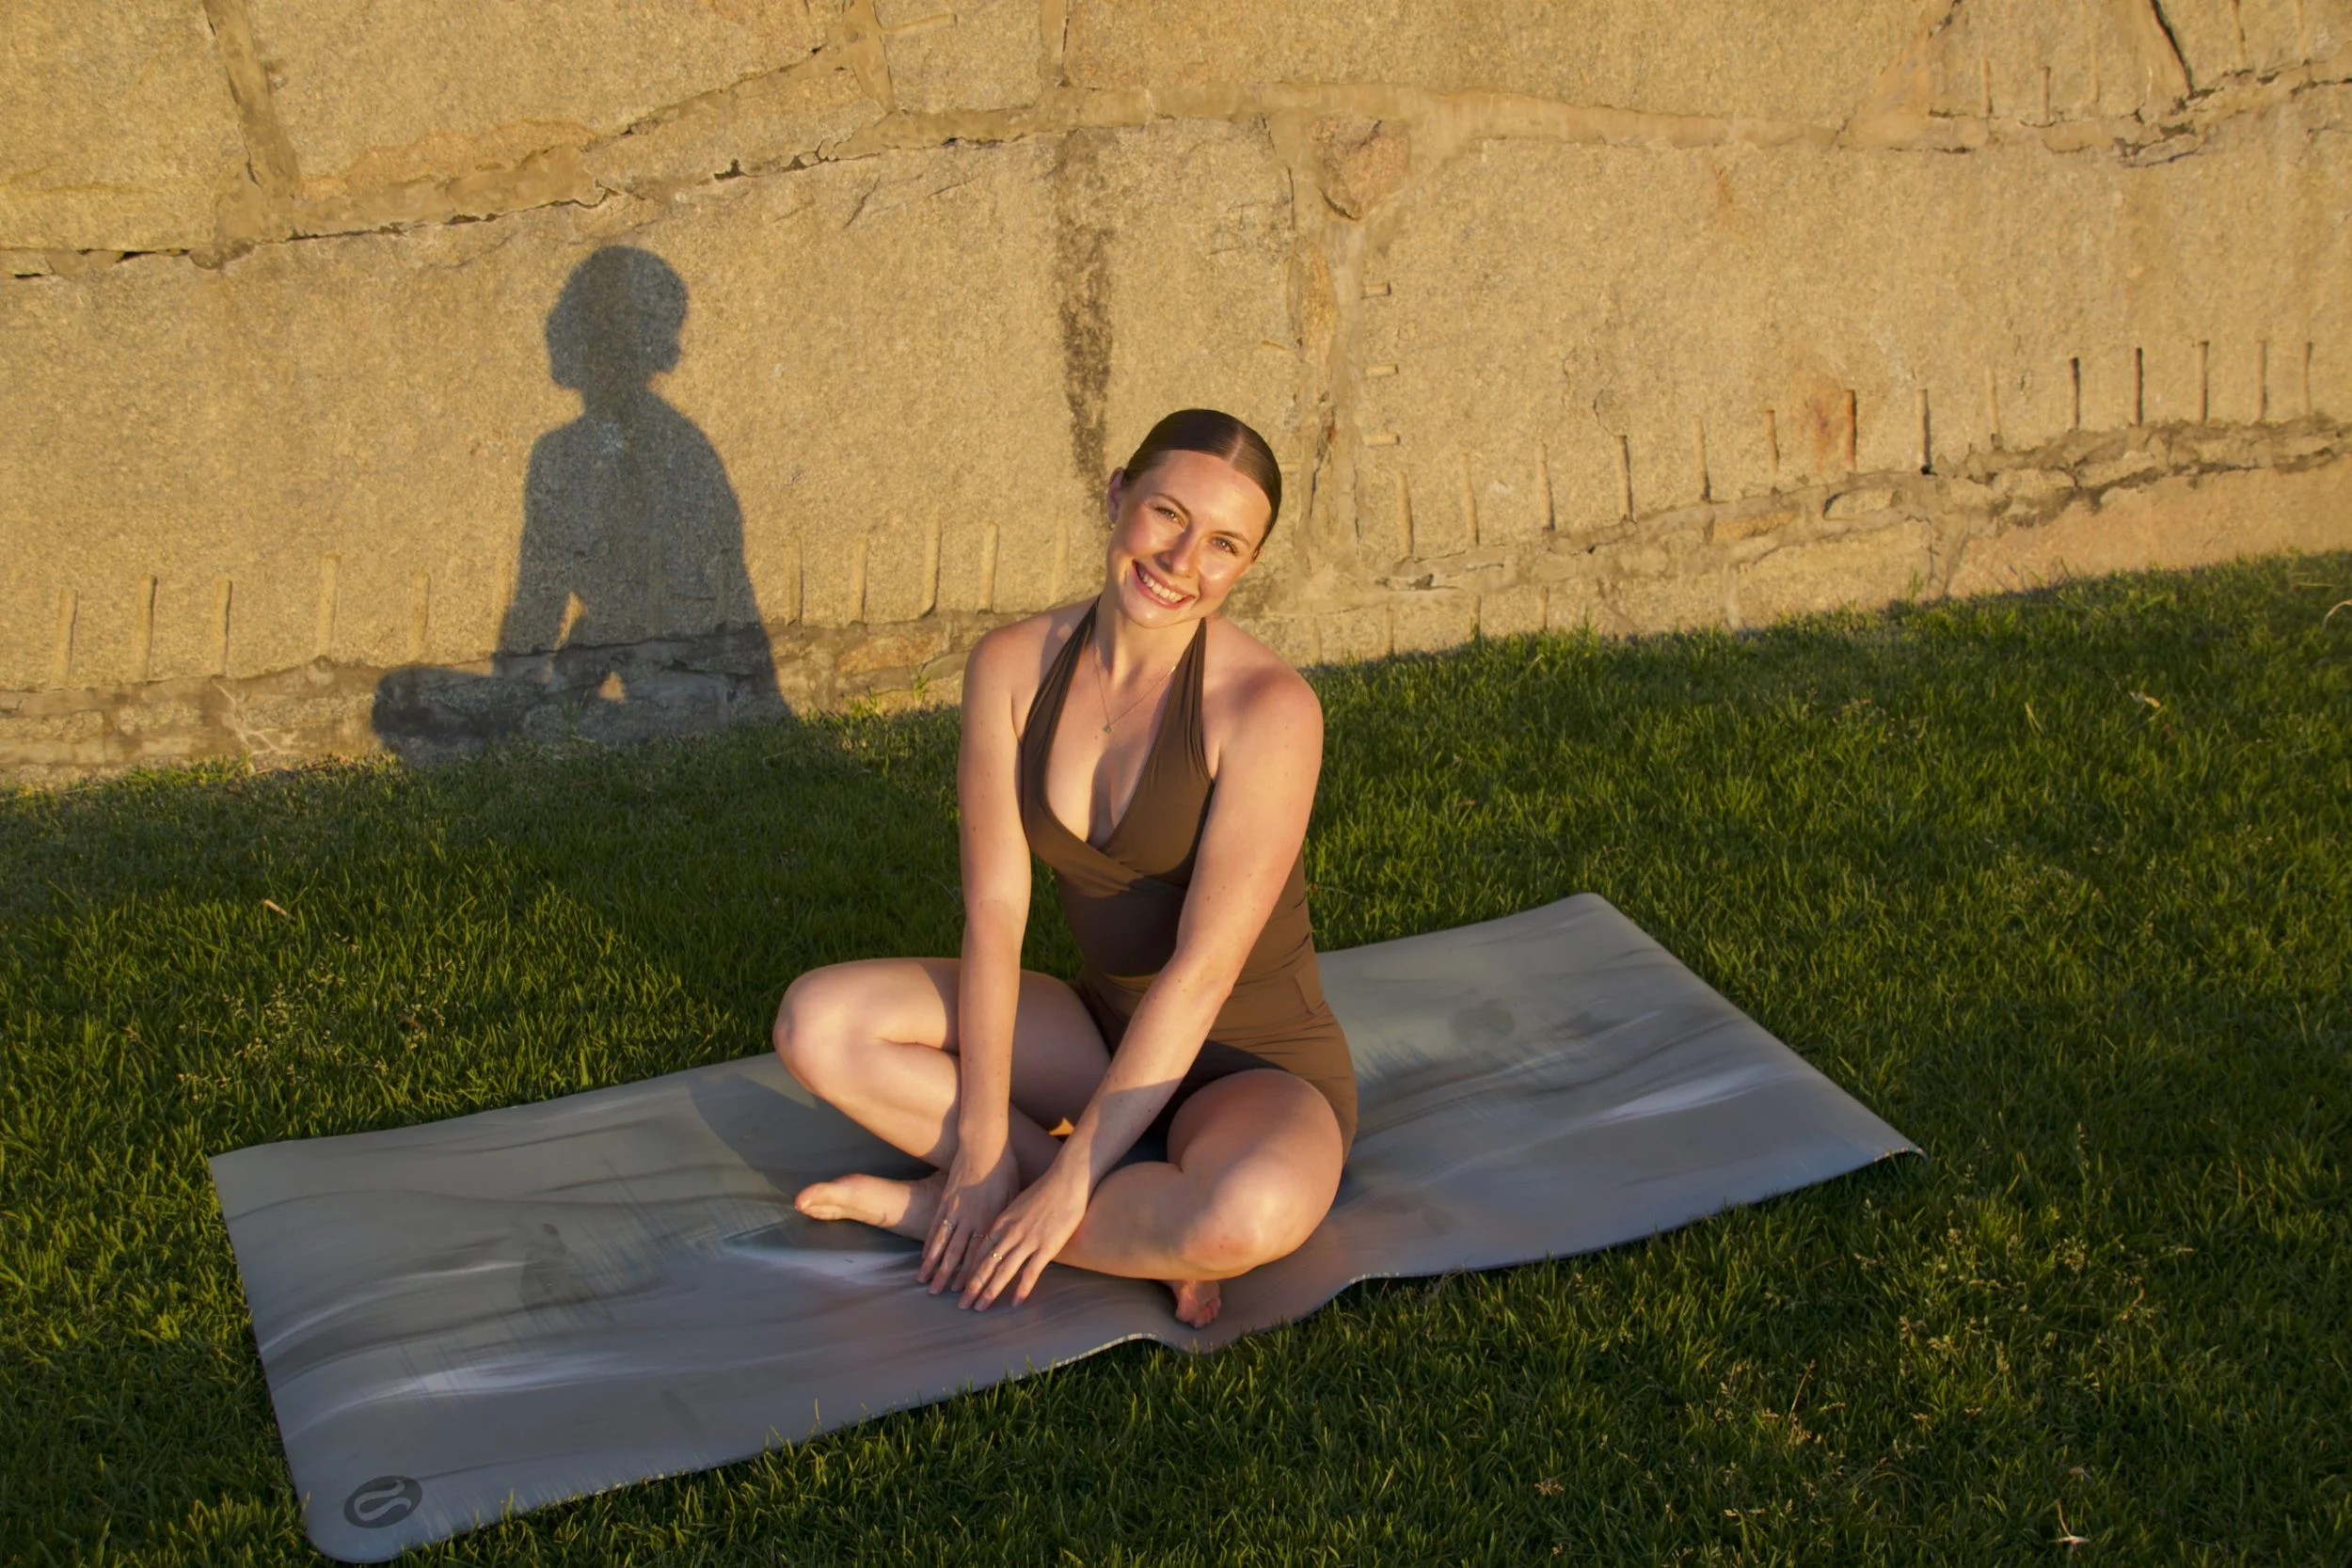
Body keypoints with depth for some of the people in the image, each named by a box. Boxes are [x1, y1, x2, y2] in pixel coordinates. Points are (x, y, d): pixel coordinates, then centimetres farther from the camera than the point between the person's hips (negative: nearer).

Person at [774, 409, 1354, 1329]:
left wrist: (1065, 1185, -26)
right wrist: (983, 1141, -18)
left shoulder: (1266, 708, -23)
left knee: (1247, 1217, -40)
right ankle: (1139, 1225, -12)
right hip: (1110, 1035, 5)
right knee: (817, 1021, -11)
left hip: (1259, 1072, -5)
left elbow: (1203, 969, -25)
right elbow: (994, 914, -10)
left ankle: (936, 1210, -13)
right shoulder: (1013, 666, -8)